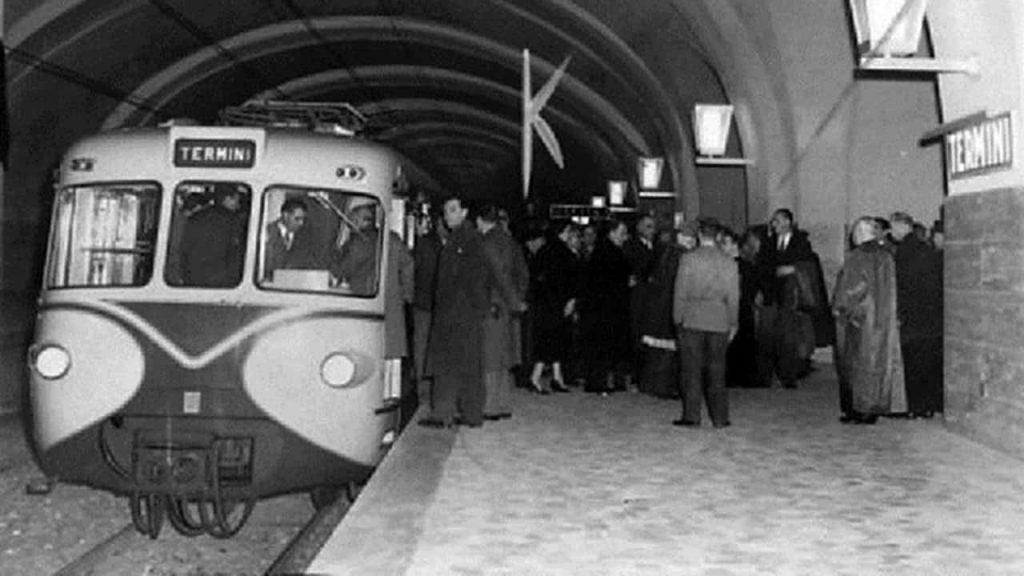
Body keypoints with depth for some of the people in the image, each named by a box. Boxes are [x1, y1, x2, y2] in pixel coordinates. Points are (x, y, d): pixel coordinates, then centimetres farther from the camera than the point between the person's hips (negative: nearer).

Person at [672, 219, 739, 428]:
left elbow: (681, 292, -3)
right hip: (719, 321, 2)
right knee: (717, 370, 7)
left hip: (692, 319, -2)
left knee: (692, 369, 3)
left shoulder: (688, 259, -5)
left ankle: (691, 416, 3)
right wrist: (733, 323, 14)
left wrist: (678, 318, 6)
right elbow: (733, 296, 6)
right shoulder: (729, 262, 2)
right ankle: (720, 417, 9)